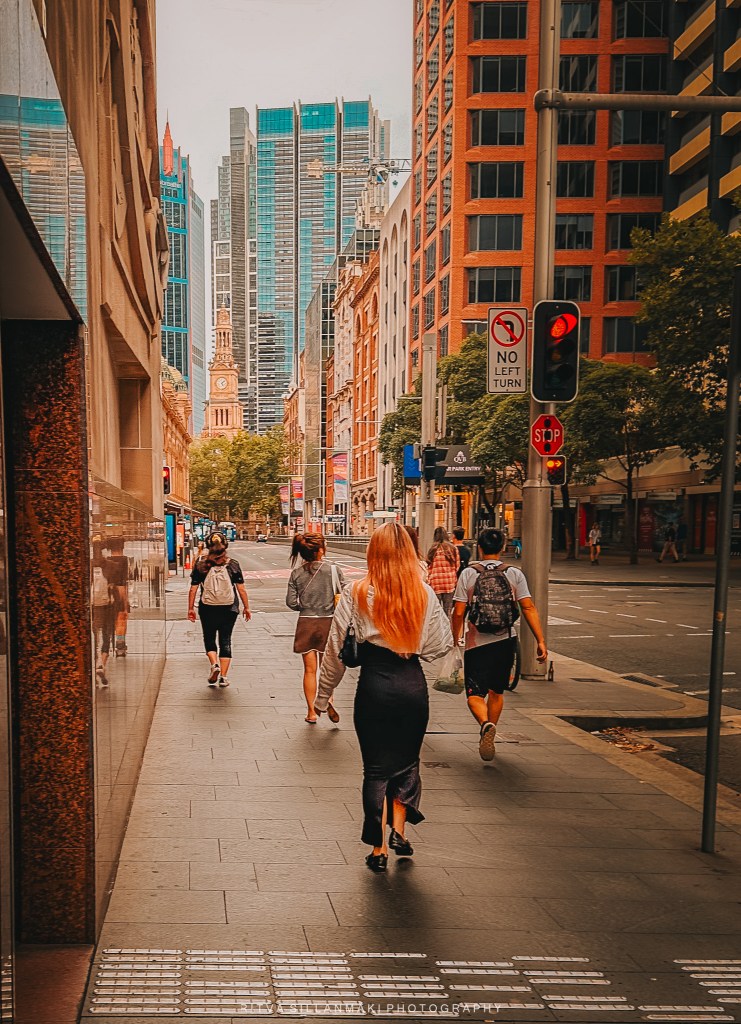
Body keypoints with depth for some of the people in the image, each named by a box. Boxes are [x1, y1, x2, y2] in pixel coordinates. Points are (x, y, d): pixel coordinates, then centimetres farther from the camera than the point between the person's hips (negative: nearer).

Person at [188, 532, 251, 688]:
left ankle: (214, 664, -6)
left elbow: (193, 589, -2)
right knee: (225, 640, 10)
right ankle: (223, 676, 7)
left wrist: (191, 608, 8)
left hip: (207, 609, 0)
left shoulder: (200, 565, -4)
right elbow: (241, 589, -2)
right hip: (229, 609, 0)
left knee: (209, 638, 18)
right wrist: (246, 607, 7)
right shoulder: (233, 564, -4)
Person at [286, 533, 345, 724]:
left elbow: (291, 602, -2)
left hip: (306, 624, 1)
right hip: (328, 623, -1)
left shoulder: (297, 573, -1)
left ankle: (311, 712, 13)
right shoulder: (333, 569, -7)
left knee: (310, 669, 11)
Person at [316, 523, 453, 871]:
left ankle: (379, 849, 18)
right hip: (413, 684, 2)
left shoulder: (357, 594, -7)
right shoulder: (425, 594, -3)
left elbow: (336, 649, -3)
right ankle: (399, 830, 18)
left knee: (376, 767, 11)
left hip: (374, 685, -1)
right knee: (407, 760, 22)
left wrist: (323, 696, 6)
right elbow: (442, 644, 4)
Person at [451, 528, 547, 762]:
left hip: (477, 643, -3)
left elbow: (459, 613, -6)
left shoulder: (469, 573, -5)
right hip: (506, 642, 3)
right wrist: (540, 641, -5)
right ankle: (487, 736, 28)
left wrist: (455, 642, 7)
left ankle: (485, 725, -27)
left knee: (475, 694, 1)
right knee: (496, 692, 20)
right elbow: (529, 608, -7)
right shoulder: (514, 574, -1)